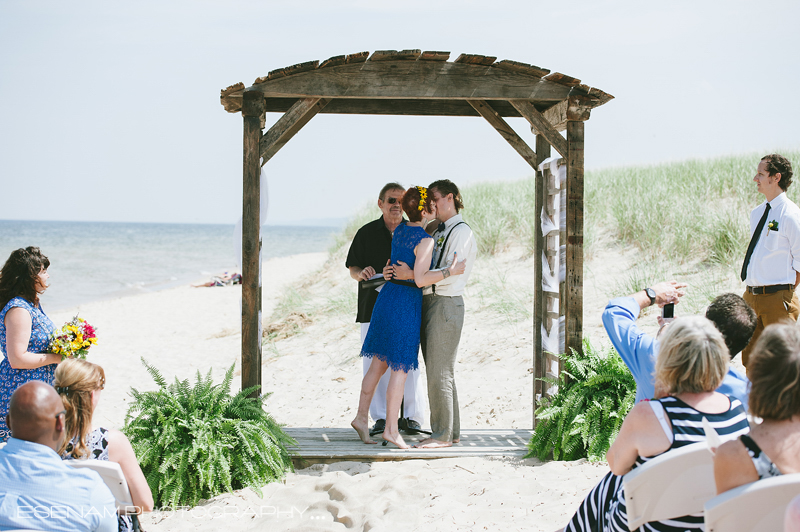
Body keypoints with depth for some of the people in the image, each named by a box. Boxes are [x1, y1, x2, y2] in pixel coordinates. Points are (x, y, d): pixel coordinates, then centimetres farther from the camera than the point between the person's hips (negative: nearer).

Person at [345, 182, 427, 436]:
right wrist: (362, 273, -11)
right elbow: (352, 268, 12)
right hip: (373, 307, 1)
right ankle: (381, 417, 8)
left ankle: (413, 416, 5)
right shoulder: (366, 233, 8)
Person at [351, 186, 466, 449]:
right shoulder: (425, 240, -16)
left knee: (379, 363, 14)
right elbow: (420, 279, -23)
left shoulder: (399, 230, 9)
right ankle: (391, 429, 2)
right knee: (400, 368, -1)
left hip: (387, 296, 8)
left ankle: (361, 417, 18)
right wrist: (450, 271, -18)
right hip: (407, 304, -8)